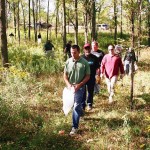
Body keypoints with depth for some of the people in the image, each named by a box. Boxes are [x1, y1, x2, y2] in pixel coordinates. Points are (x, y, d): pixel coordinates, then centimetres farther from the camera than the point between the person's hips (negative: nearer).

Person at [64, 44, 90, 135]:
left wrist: (79, 85, -15)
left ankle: (75, 127, -5)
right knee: (77, 104, 22)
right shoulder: (68, 62, -3)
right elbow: (65, 75, 4)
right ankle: (80, 113, 53)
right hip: (71, 87, 4)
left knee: (76, 106, -9)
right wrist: (68, 84, -11)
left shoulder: (84, 62, -12)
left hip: (80, 87, -4)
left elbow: (87, 76, -6)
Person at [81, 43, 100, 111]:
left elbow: (97, 68, 5)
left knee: (90, 92, 11)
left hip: (91, 78, 1)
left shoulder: (94, 58, 0)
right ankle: (82, 105, 12)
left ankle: (89, 104, 25)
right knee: (82, 92, 3)